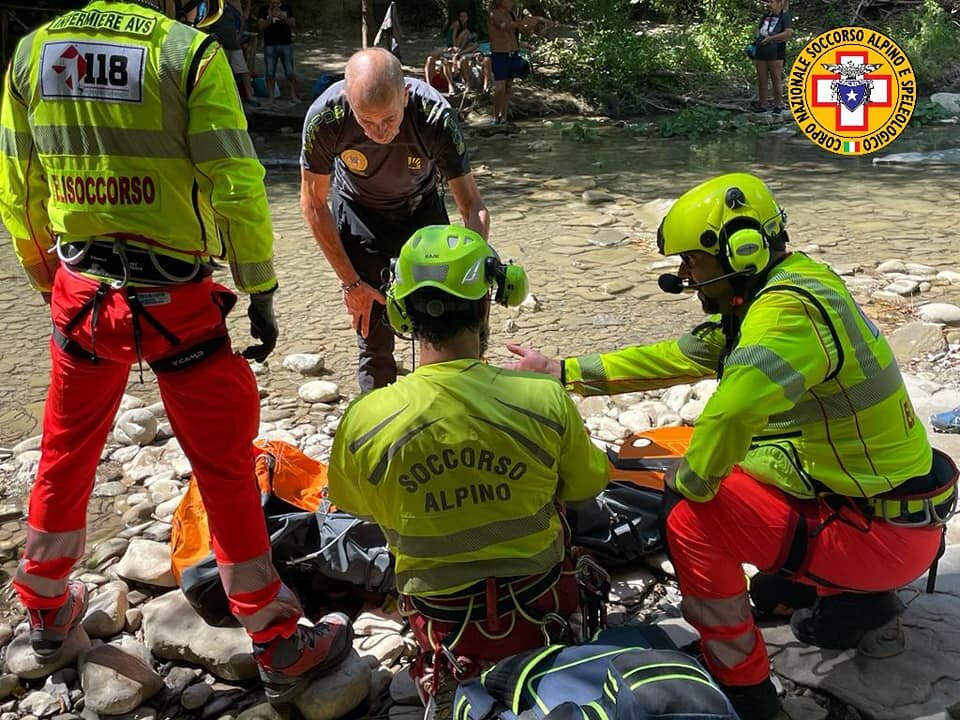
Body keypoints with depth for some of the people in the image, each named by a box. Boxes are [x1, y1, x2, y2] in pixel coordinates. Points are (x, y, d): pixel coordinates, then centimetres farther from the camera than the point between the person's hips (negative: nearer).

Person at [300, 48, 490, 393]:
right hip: (360, 217, 0)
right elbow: (313, 204, -17)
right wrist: (350, 283, -16)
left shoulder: (435, 115, -34)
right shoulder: (325, 118, -32)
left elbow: (473, 208, -29)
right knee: (374, 336, -4)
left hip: (421, 209, 1)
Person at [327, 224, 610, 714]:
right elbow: (586, 487, -2)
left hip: (443, 627, 0)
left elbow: (356, 508, 0)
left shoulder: (362, 422, -23)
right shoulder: (546, 401, -24)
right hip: (540, 612, 1)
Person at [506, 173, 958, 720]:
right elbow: (677, 358, 11)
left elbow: (734, 405, -45)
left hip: (880, 533, -10)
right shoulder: (778, 290, 5)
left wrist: (692, 484, -24)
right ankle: (858, 598, 24)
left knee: (693, 521, -16)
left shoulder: (789, 310, -26)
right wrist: (562, 372, 12)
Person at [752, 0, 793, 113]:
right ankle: (762, 105, 14)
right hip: (761, 53, 6)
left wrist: (770, 38, -16)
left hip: (775, 54, -6)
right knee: (761, 81, 6)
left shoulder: (785, 16, -3)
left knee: (776, 80, 0)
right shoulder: (765, 16, 16)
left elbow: (788, 33, -16)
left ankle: (778, 105, 8)